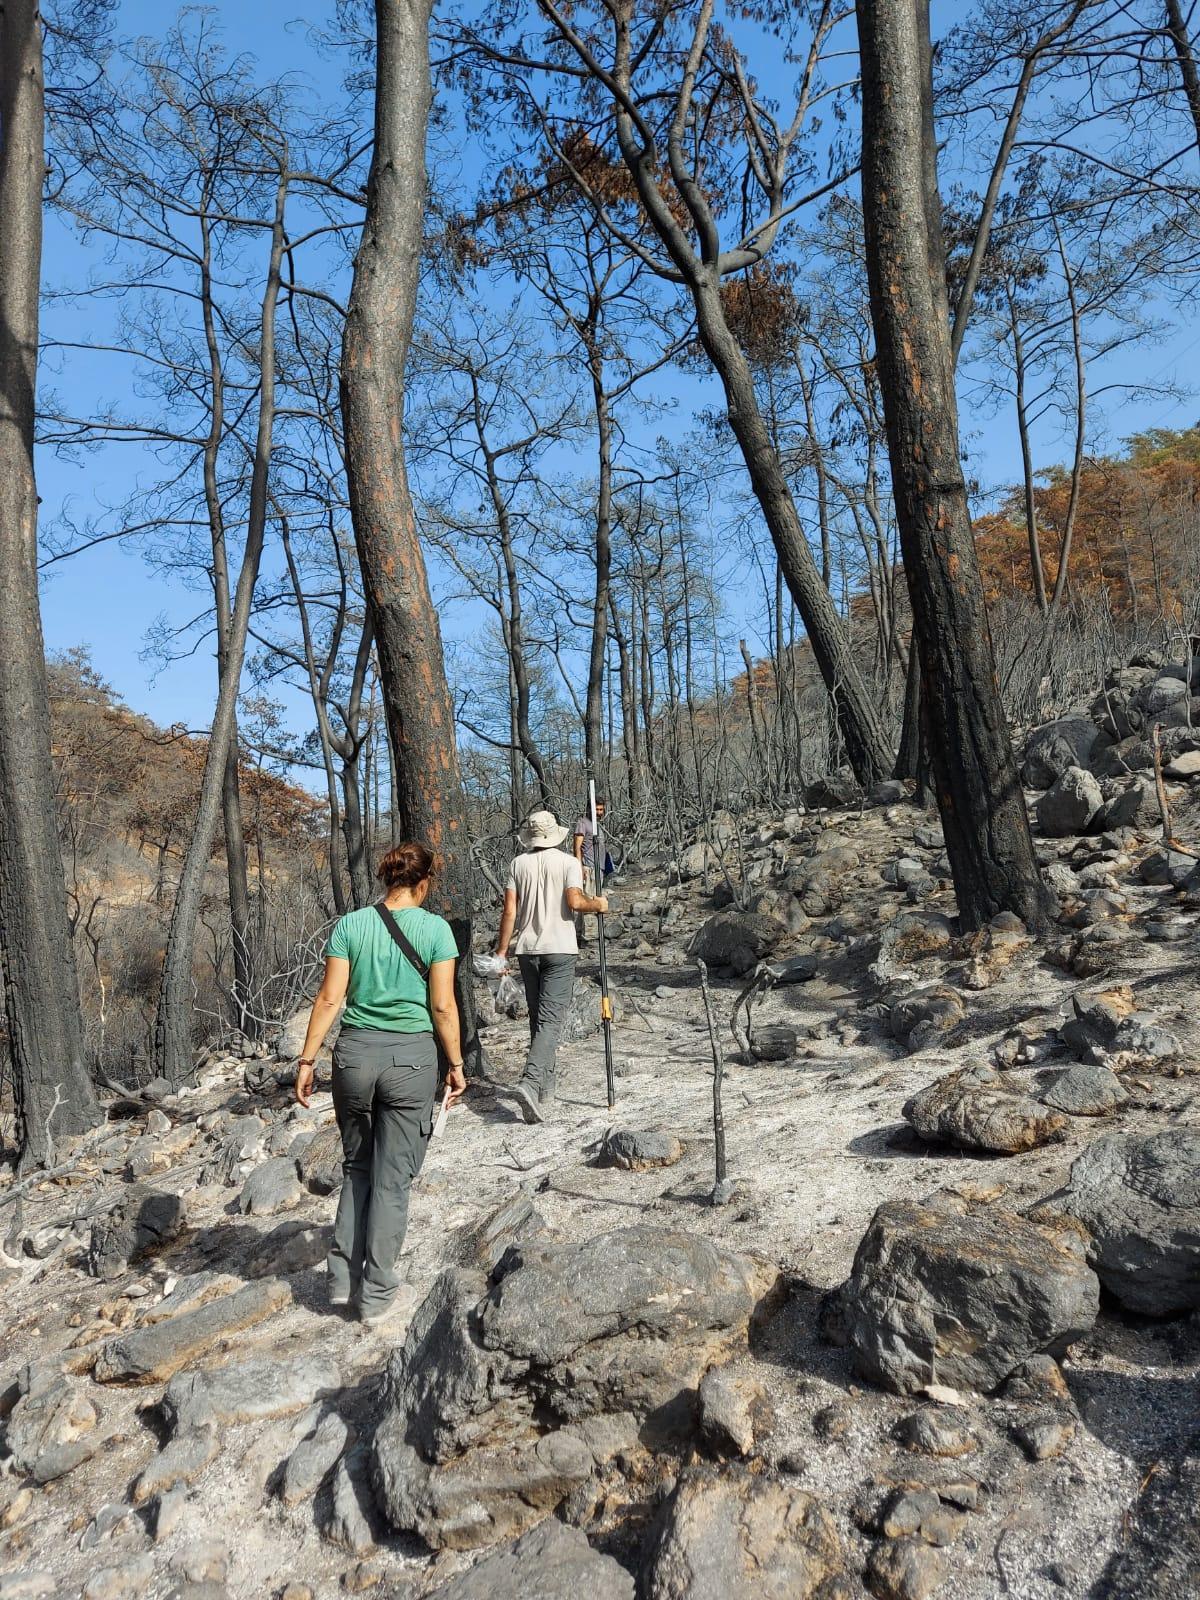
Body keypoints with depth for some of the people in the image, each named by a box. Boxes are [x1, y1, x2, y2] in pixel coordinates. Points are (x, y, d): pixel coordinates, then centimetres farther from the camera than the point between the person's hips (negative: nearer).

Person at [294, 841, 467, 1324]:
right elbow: (443, 1006, -6)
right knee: (393, 1179, 9)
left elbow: (330, 998, -2)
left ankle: (342, 1278, 19)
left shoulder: (349, 926, 0)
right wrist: (455, 1063, 4)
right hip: (411, 1056, -2)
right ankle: (375, 1293, 15)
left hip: (355, 1051, 2)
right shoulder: (435, 929, -6)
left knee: (357, 1167, 21)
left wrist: (307, 1059, 4)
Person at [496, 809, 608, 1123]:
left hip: (528, 948, 4)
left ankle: (545, 1088, 22)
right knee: (551, 1018, -8)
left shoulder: (519, 864, 5)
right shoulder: (569, 862, -4)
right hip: (560, 948, -4)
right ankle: (530, 1083, -25)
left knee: (537, 1018, 15)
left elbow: (509, 910, 1)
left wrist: (502, 950, 5)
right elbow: (575, 902, -16)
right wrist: (598, 903, 4)